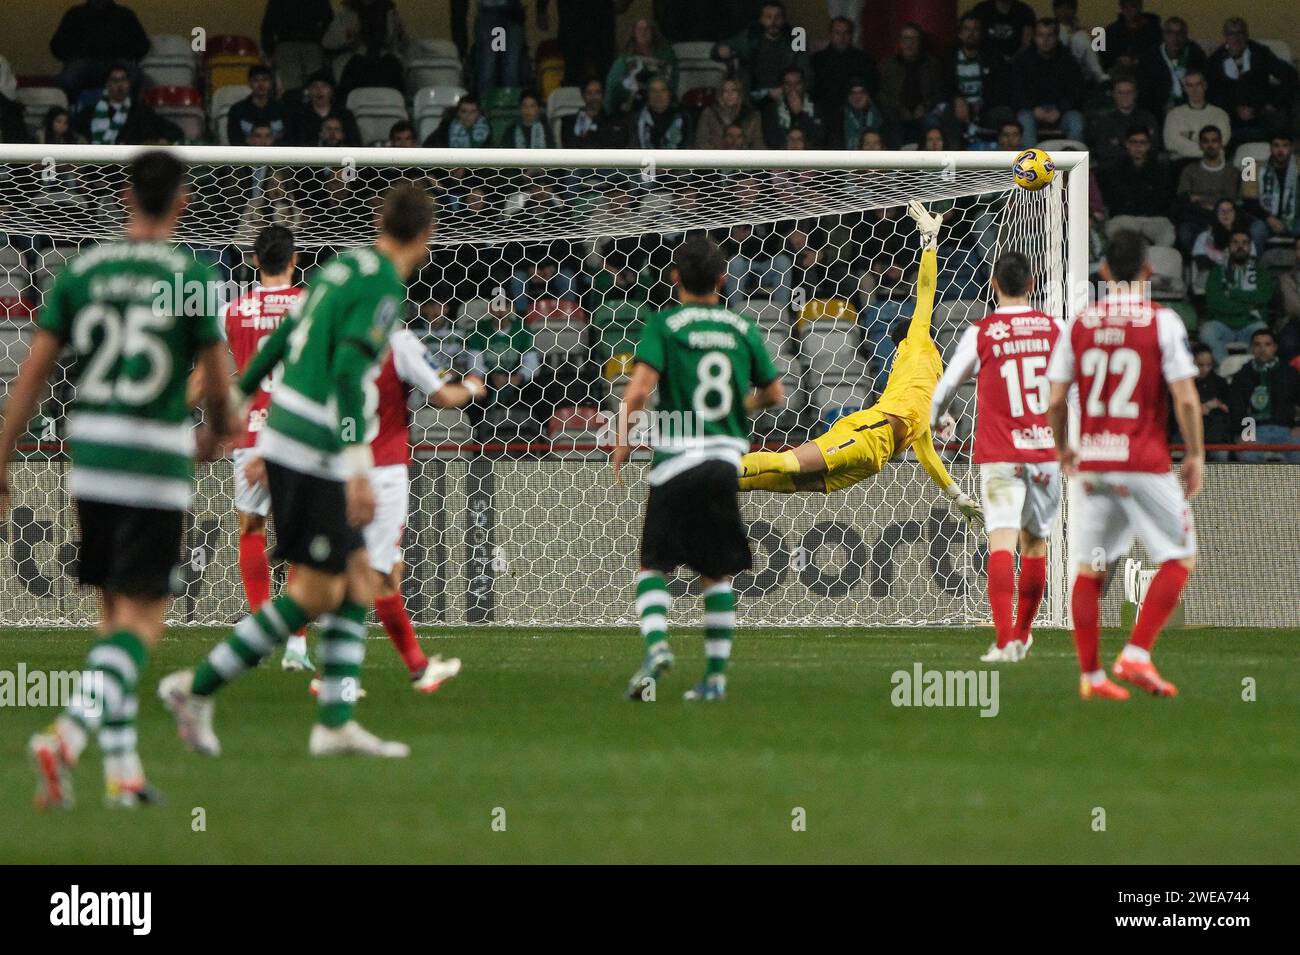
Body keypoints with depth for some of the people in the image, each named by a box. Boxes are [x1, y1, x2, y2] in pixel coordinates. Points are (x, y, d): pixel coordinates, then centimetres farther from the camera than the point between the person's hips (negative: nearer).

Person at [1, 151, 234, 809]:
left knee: (113, 613, 16)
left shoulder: (82, 270, 4)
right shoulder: (191, 276, -7)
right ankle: (68, 736, -24)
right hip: (157, 458, -4)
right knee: (141, 621, -2)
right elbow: (217, 380, -3)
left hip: (90, 457, 4)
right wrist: (217, 432, 19)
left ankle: (122, 769, 17)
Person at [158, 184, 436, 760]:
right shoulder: (384, 285, -12)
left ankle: (336, 722, 9)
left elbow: (281, 339, 22)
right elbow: (348, 370, -23)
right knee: (315, 595, -5)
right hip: (315, 449, -9)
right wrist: (358, 464, -28)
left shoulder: (344, 266, 14)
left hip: (284, 436, 9)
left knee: (356, 580, 10)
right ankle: (197, 689, -3)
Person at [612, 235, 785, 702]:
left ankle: (656, 644, -20)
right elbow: (775, 393, 12)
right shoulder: (743, 328, 7)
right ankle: (716, 673, 9)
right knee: (717, 571, 13)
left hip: (676, 458, -3)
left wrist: (622, 444, -3)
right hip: (726, 459, 3)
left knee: (653, 563, 6)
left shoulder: (664, 324, -4)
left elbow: (640, 388, -15)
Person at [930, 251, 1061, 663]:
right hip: (1045, 452, 3)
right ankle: (1022, 635, 30)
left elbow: (946, 386, 8)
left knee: (1002, 541, -12)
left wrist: (936, 421, 29)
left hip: (1000, 455, -3)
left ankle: (1005, 641, -26)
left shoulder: (981, 332, -2)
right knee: (1035, 544, 17)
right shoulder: (1053, 329, 5)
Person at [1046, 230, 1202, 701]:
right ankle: (1136, 655, -5)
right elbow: (1185, 398, -11)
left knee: (1088, 569, 11)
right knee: (1179, 558, 7)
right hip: (1146, 463, -4)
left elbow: (1055, 401, 3)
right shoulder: (1162, 322, -8)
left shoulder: (1079, 324, 3)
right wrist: (1195, 454, 1)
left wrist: (1062, 450, 19)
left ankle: (1090, 675, 11)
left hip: (1093, 462, 4)